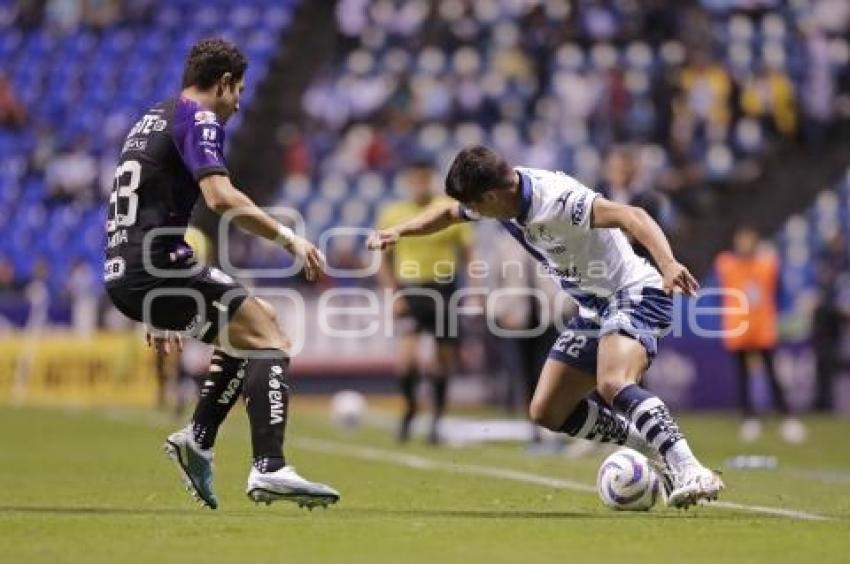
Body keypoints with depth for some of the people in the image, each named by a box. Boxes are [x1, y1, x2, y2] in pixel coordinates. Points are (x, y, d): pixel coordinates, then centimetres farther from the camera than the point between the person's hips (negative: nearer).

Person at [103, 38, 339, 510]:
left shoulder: (150, 121, 25)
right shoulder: (198, 121, -5)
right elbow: (221, 198, -22)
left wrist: (158, 311, 35)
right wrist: (289, 238, -15)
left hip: (122, 275, 10)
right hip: (157, 266, -10)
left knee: (246, 332, 23)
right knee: (268, 338, -10)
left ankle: (197, 439, 17)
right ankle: (269, 469, -22)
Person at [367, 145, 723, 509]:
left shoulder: (557, 199, -28)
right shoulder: (497, 193, 0)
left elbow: (631, 217, -40)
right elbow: (449, 213, 22)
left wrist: (668, 265, -56)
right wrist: (399, 231, 8)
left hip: (634, 294, -10)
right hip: (594, 309, 10)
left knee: (612, 384, -36)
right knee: (546, 412, 7)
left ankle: (690, 472, -39)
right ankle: (661, 451, 10)